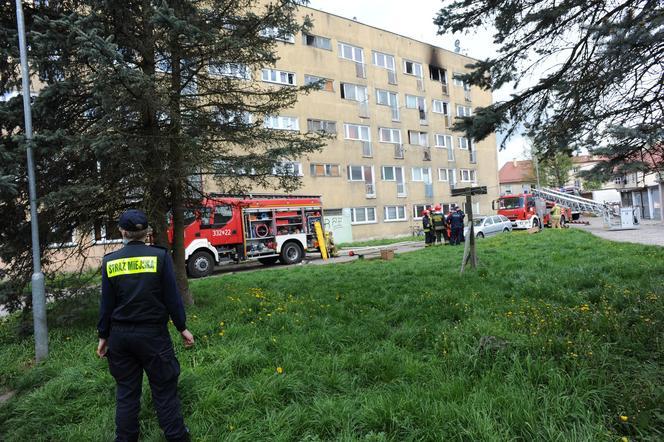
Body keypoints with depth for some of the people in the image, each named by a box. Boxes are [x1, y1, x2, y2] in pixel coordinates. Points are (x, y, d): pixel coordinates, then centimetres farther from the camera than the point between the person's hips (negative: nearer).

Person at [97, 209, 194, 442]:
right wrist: (182, 328, 2)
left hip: (120, 335, 3)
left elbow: (106, 304, 1)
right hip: (153, 334, -3)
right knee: (164, 388, 10)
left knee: (126, 391, 18)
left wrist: (103, 336, 13)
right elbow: (172, 297, -8)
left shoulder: (110, 261, -3)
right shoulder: (160, 256, -11)